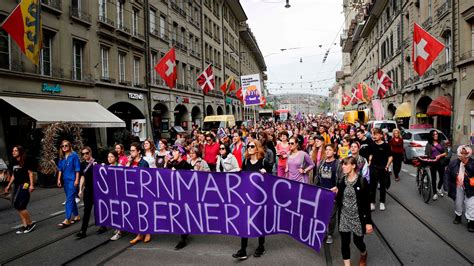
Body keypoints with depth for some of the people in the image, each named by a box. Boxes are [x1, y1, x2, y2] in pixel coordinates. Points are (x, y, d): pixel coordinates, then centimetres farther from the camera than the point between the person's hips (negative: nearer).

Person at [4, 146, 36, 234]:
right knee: (17, 206, 6)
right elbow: (13, 175, 20)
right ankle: (25, 225, 14)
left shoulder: (25, 161, -7)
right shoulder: (13, 162, 12)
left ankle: (31, 224, 4)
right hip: (17, 185, 8)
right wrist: (9, 185, 18)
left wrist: (31, 185, -16)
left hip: (24, 185, -8)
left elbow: (30, 173, -10)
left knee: (20, 206, -11)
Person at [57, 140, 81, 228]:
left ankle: (67, 220, -10)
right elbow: (60, 169, 15)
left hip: (72, 180, -7)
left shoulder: (74, 155, -8)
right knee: (71, 199, 14)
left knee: (69, 199, -10)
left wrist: (76, 180, -13)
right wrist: (59, 179, 9)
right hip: (65, 180, 7)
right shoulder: (62, 157, 10)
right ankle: (77, 216, 25)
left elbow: (77, 168, -9)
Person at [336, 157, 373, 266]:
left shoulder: (362, 181, -13)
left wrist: (368, 222, -11)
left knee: (358, 241, 13)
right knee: (344, 243, 4)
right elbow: (339, 200, 7)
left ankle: (364, 254, 48)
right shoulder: (342, 181, -1)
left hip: (358, 217, -3)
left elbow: (366, 203, -11)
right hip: (344, 217, 3)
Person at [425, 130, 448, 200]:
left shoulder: (442, 143, 5)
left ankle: (439, 189, 35)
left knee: (442, 177, 6)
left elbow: (446, 153, 1)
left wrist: (439, 156, -15)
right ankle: (435, 193, 16)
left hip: (441, 163, 1)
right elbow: (426, 154, -2)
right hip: (432, 163, -1)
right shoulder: (429, 144, 3)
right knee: (433, 178, 4)